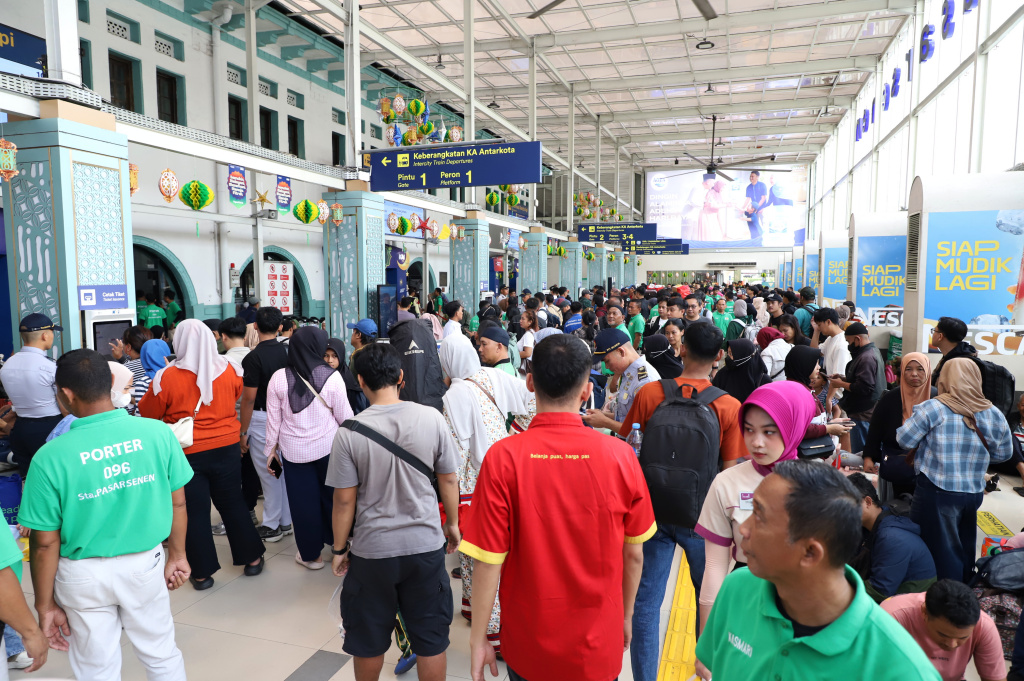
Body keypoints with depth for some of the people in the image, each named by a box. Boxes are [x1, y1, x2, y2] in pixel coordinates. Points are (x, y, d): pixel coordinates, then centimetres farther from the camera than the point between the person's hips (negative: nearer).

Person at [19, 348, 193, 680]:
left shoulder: (50, 457, -19)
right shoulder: (158, 433, -15)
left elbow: (45, 543, -11)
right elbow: (178, 502, -4)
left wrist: (45, 605, 3)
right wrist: (177, 556, 12)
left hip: (85, 576, -1)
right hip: (146, 564, 1)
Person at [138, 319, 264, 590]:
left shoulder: (167, 377, -16)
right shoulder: (230, 370, -7)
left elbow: (147, 413, -2)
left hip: (187, 454, -2)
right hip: (227, 448, 3)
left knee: (195, 512, 11)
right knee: (233, 504, 17)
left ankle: (202, 572, 21)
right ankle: (252, 557, 28)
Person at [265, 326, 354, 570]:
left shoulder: (279, 378, -8)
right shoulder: (332, 376, -13)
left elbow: (273, 418, -1)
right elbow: (344, 415, -5)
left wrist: (271, 448, 10)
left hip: (294, 450, 1)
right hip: (328, 447, 0)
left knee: (303, 501, 12)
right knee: (332, 496, 17)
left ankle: (310, 554, 26)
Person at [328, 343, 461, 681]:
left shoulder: (349, 432, -14)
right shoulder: (431, 418, -11)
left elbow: (344, 499, -9)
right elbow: (449, 479, -2)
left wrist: (339, 548, 5)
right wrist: (452, 523, 13)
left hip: (371, 551, 0)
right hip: (425, 545, 1)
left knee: (368, 642, 21)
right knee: (431, 640, 16)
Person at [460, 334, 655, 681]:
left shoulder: (502, 458, -21)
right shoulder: (621, 456, -16)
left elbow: (488, 562, -16)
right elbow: (634, 554, -4)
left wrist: (478, 639, -2)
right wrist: (626, 616, 12)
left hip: (528, 644, -1)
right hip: (598, 643, 1)